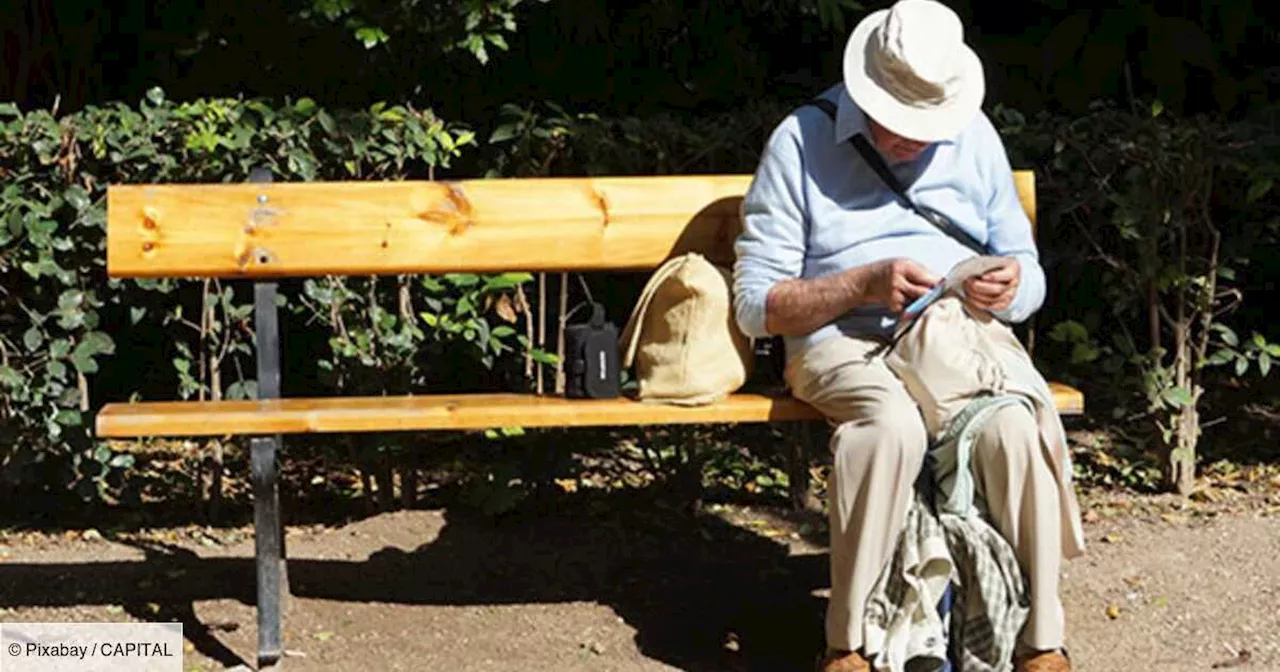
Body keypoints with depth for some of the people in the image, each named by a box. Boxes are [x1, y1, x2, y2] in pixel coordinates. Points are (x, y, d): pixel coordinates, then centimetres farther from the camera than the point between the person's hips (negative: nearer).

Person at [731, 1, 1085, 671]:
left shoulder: (974, 137, 12)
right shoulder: (802, 141, 0)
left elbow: (1029, 278, 15)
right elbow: (755, 304, -3)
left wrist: (1010, 286, -10)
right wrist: (863, 285, -16)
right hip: (845, 341, -3)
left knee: (1017, 425, -31)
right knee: (893, 425, -37)